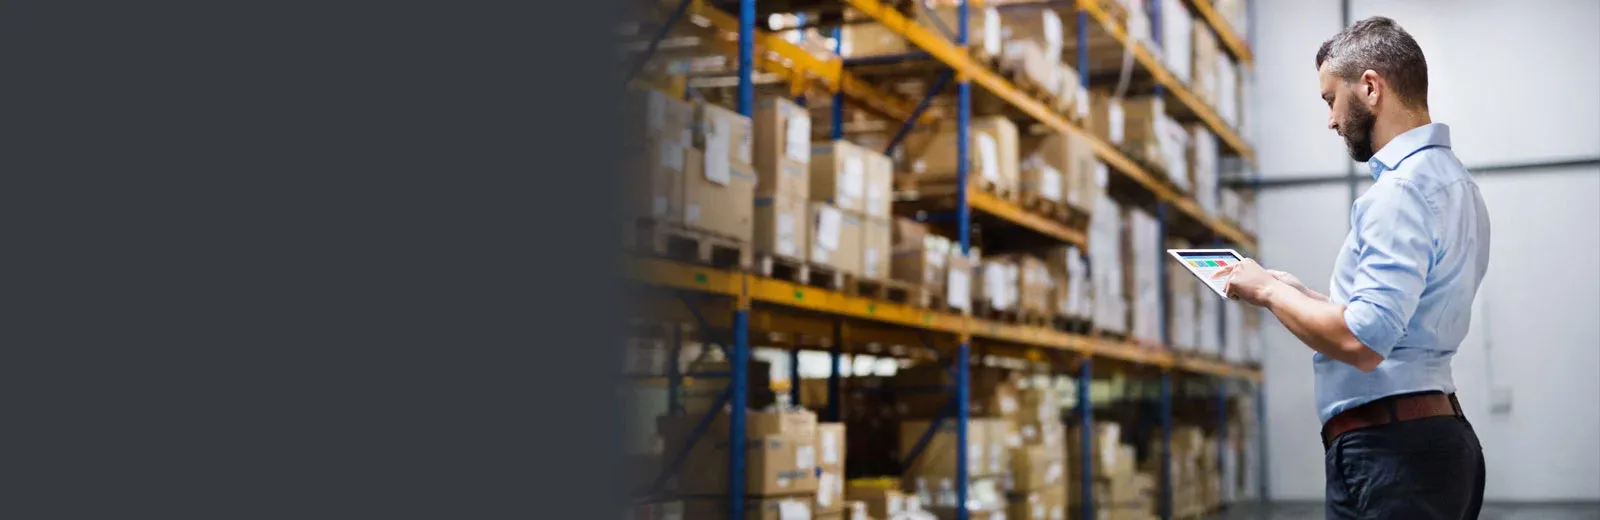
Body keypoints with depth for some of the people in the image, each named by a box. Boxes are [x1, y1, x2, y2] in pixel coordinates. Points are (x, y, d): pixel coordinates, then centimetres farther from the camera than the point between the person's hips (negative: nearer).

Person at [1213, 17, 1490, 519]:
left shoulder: (1403, 190, -16)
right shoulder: (1451, 178, 16)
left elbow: (1363, 342, -25)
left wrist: (1268, 290, -10)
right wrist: (1300, 295, 17)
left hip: (1387, 448, -10)